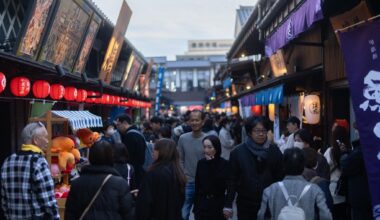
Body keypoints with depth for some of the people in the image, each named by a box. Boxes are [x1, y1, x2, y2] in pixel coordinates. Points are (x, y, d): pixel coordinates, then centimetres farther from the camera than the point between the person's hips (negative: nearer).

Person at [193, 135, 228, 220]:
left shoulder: (224, 164, -8)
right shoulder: (201, 163, 3)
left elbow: (222, 185, -20)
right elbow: (197, 186, 8)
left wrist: (212, 164, -17)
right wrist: (195, 205, 7)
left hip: (218, 206, -3)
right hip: (202, 205, 3)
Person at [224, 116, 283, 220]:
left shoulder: (275, 151, 0)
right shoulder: (238, 152, -4)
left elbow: (280, 178, 2)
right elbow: (232, 179, -2)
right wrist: (228, 205, -3)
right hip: (245, 204, -1)